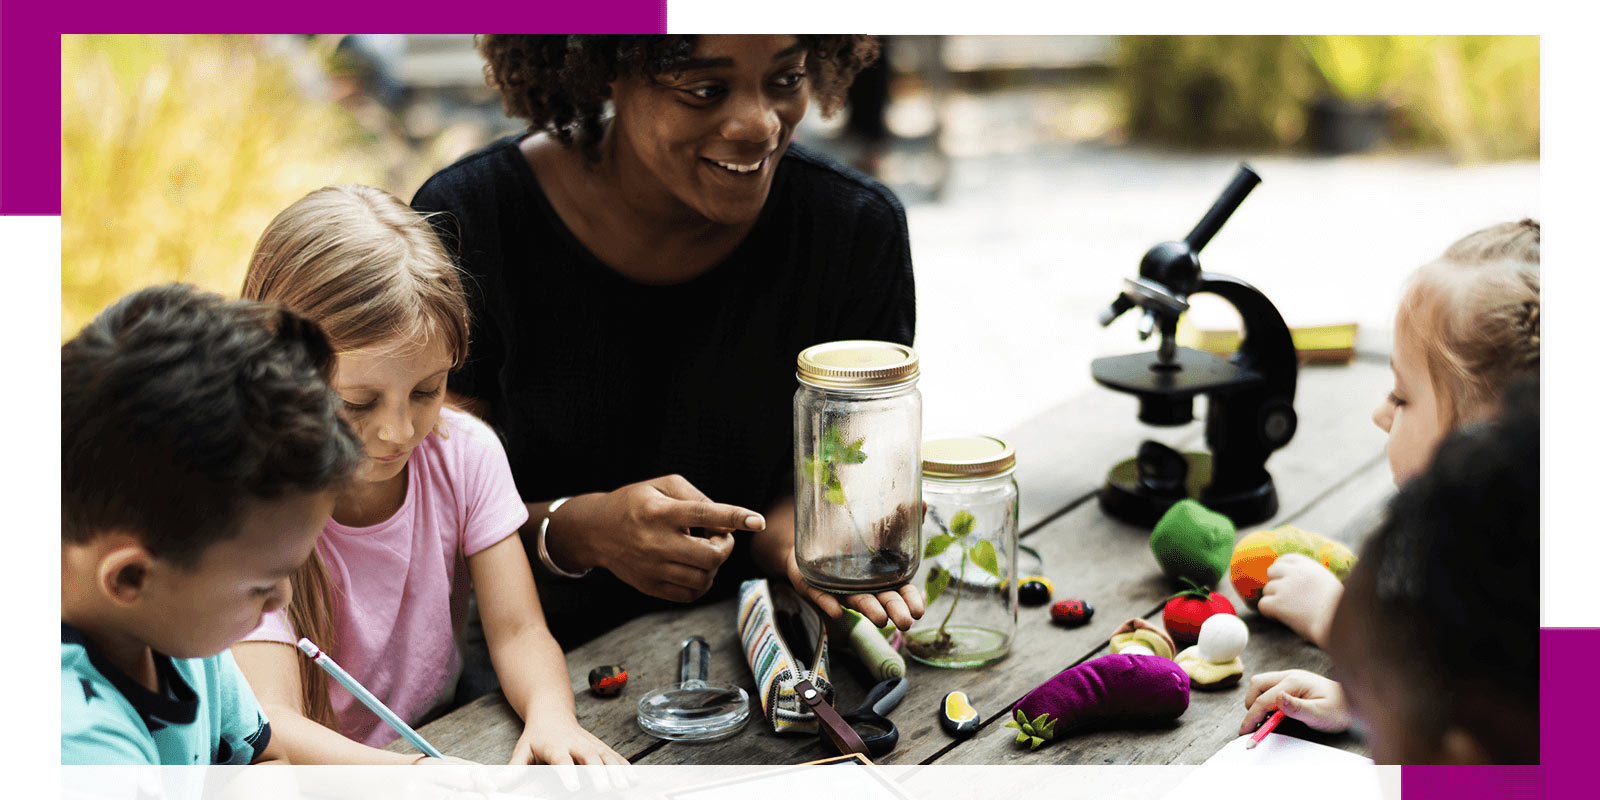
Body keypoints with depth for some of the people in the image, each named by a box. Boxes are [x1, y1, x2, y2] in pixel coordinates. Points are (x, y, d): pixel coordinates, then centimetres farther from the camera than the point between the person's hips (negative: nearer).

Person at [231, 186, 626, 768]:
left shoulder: (465, 453, -5)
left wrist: (550, 714, -29)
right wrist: (408, 774, -45)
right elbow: (268, 720, -28)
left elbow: (518, 632, -6)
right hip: (321, 772, -4)